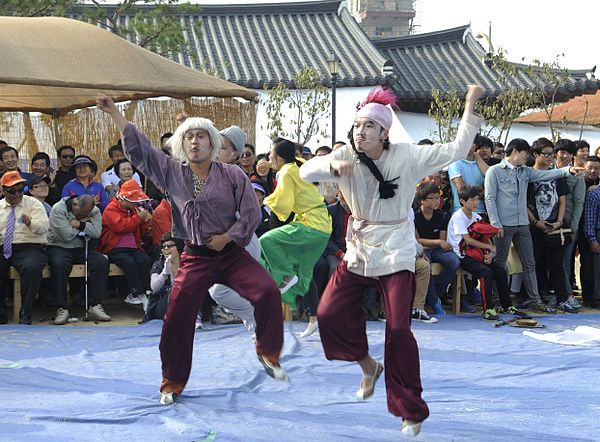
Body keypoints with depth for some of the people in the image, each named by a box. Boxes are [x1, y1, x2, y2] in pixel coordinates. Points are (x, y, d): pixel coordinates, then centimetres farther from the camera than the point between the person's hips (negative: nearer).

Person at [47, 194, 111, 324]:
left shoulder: (94, 211, 4)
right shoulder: (58, 209, -10)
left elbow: (97, 232, -9)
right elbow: (66, 236, -18)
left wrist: (80, 224, -18)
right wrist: (85, 222, -7)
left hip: (83, 248, 4)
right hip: (60, 247, -4)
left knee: (102, 262, -23)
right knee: (59, 265, -37)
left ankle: (94, 306, -22)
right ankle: (61, 309, -31)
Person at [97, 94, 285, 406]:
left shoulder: (233, 175, -1)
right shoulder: (171, 171, 4)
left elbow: (251, 212, -1)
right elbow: (138, 148, 2)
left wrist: (228, 237, -11)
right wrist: (114, 113, -2)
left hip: (231, 253, -1)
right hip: (195, 258, 1)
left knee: (267, 291, -21)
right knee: (176, 317, -5)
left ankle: (268, 352, 2)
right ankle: (173, 383, 13)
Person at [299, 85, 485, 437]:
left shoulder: (406, 156, -10)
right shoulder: (347, 156, -5)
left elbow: (455, 151, -8)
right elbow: (307, 171, -18)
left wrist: (470, 109, -17)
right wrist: (332, 165, -38)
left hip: (396, 253, -3)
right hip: (358, 251, 4)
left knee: (398, 329, -10)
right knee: (329, 314, -6)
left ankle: (411, 411, 3)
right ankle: (368, 365, 23)